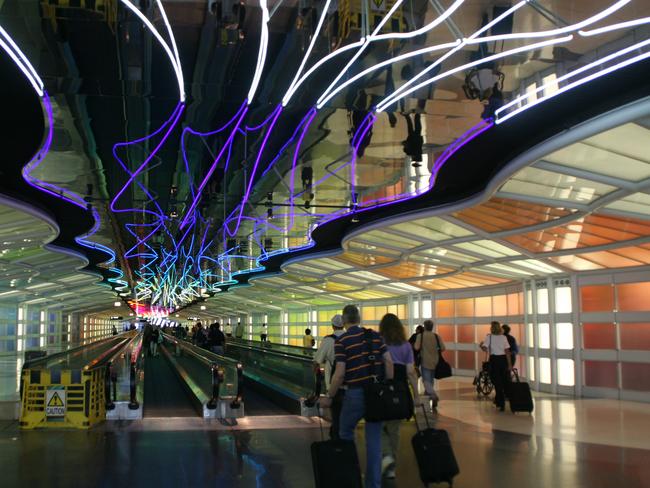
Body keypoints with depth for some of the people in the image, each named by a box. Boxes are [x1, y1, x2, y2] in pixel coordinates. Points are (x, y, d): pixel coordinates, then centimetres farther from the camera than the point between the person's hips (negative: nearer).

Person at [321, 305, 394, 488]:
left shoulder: (341, 341, -9)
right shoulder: (375, 335, 5)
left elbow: (339, 374, -13)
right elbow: (388, 362, 2)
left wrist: (329, 397, -3)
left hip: (355, 393, -4)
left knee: (346, 433, 18)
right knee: (374, 438, 8)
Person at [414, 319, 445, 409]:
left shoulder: (421, 336, -7)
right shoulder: (437, 336, 2)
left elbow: (416, 348, -15)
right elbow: (442, 348, -1)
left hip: (425, 361, -4)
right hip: (434, 362, 4)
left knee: (426, 381, -7)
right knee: (431, 380, 18)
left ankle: (434, 395, -29)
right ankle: (429, 394, 25)